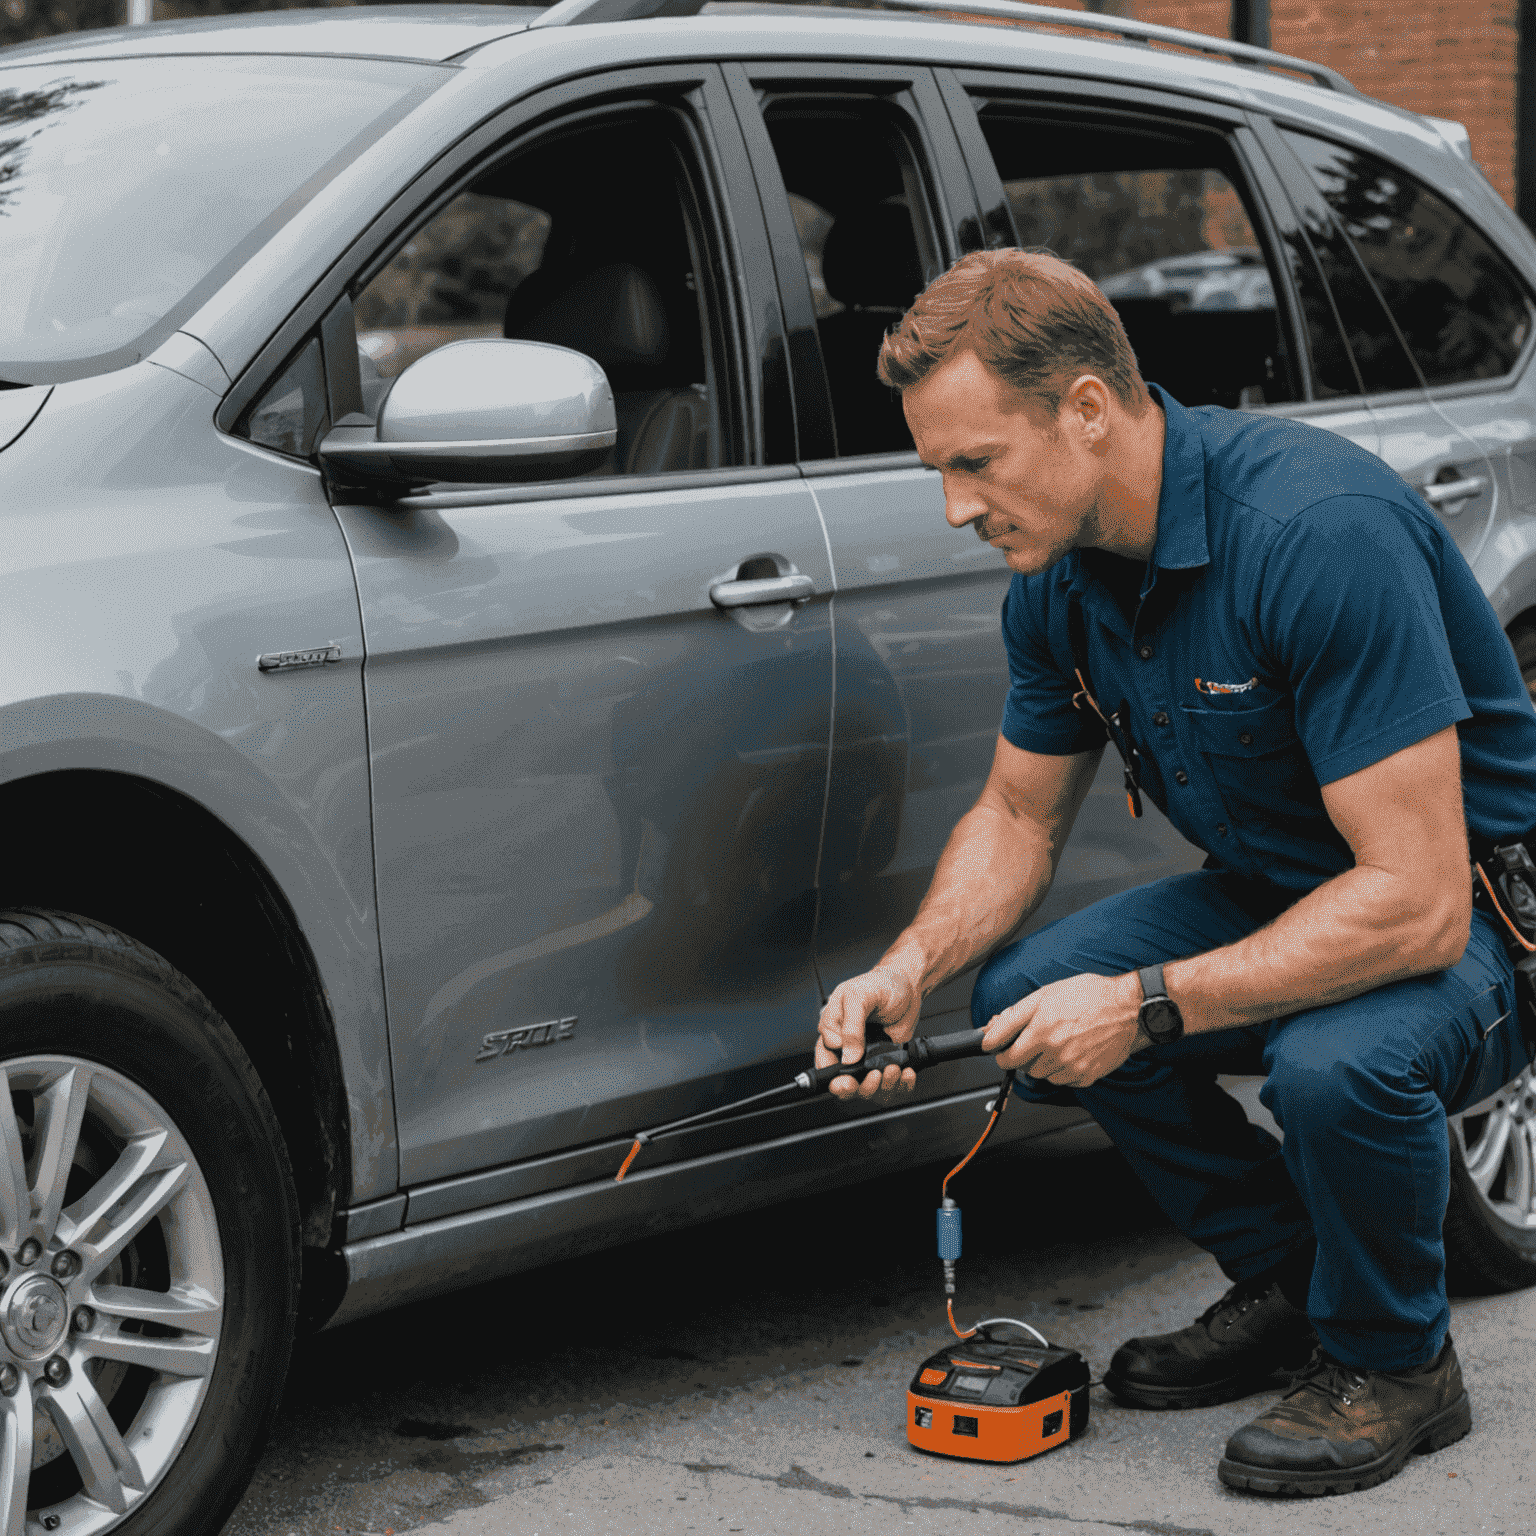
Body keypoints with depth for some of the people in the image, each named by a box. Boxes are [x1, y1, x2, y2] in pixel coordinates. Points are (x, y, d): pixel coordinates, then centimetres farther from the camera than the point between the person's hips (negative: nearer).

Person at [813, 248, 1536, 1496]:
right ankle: (1285, 1280, 10)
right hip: (1287, 890, 8)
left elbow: (1417, 900, -34)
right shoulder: (1062, 574, -6)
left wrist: (1146, 1007, -31)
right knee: (1028, 993, -10)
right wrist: (914, 966, -11)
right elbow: (1020, 814, 9)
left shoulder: (1319, 529, -32)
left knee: (1334, 1061, -36)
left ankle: (1396, 1362, -5)